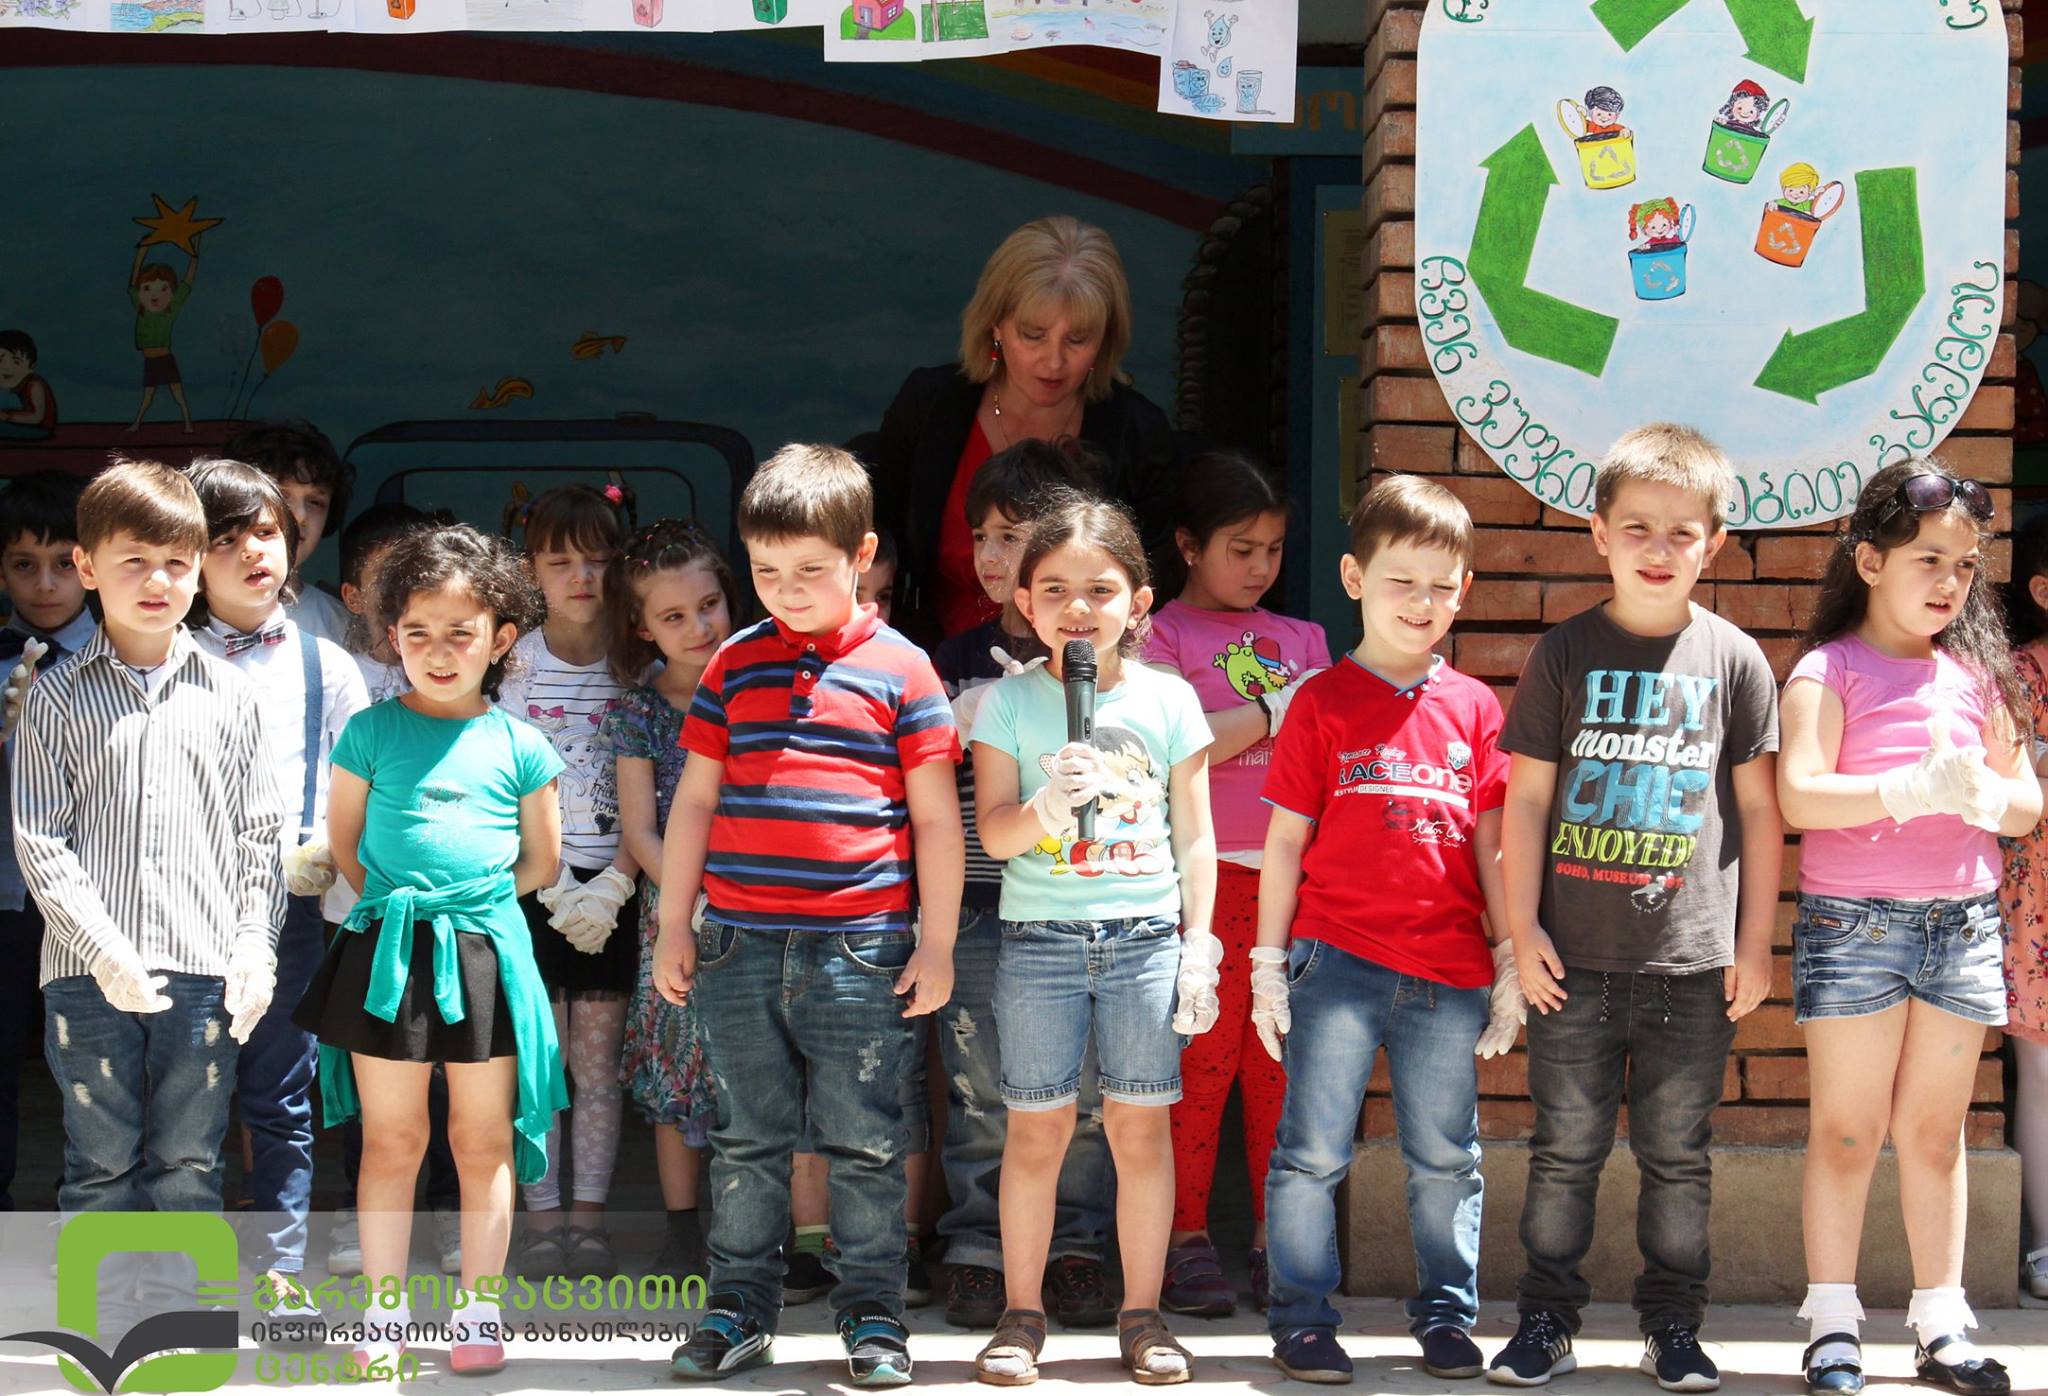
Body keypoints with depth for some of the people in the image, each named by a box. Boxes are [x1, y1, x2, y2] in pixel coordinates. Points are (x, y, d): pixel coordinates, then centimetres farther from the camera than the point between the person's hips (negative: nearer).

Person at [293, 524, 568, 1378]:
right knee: (391, 1140, 5)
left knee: (483, 1141, 7)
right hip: (387, 952, 0)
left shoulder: (519, 746, 3)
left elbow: (542, 861, 11)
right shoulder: (372, 732, 2)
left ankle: (478, 1310, 16)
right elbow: (341, 843, 11)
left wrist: (474, 898, 5)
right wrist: (396, 903, 7)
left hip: (486, 950, 1)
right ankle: (384, 1312, 13)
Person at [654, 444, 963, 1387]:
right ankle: (739, 1311, 18)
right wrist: (673, 928, 11)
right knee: (746, 1141, 10)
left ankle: (873, 1313, 13)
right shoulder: (736, 665, 10)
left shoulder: (899, 670, 1)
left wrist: (937, 945, -1)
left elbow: (936, 819, 2)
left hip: (860, 953, -3)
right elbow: (693, 802, 14)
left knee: (864, 1145, 3)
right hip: (739, 946, 3)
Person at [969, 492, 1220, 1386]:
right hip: (1039, 941, -1)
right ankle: (1021, 1314, 12)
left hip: (1146, 937, 1)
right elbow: (992, 831, -4)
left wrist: (1198, 945, 3)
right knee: (1037, 1130, 1)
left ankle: (1142, 1314, 13)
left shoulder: (1168, 700, 4)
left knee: (1141, 1128, 3)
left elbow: (1194, 838, 8)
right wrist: (1047, 808, -24)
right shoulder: (1010, 702, 1)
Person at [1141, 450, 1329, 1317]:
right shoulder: (1165, 635, 4)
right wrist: (1275, 707, -9)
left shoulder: (1301, 639, 19)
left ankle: (1275, 1244, 10)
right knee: (1198, 1061, -4)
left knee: (1281, 1067, 4)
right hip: (1205, 876, -4)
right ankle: (1186, 1241, 3)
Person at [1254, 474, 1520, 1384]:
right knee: (1313, 1151, 0)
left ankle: (1447, 1315, 21)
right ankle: (1301, 1320, 9)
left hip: (1449, 973, 2)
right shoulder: (1322, 704, 2)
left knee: (1445, 1159, 9)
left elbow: (1490, 841, 12)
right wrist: (1268, 963, 0)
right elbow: (1286, 839, 3)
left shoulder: (1472, 707, 9)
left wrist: (1509, 958, 9)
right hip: (1337, 960, -2)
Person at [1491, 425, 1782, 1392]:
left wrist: (1755, 944, 4)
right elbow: (1527, 799, 3)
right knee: (1566, 1147, 6)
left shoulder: (1735, 661, 3)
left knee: (1677, 1155, 7)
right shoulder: (1566, 655, 2)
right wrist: (1523, 928, -2)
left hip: (1694, 960, 0)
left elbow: (1759, 808, 6)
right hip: (1574, 958, 0)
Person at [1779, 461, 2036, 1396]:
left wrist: (1991, 796, -11)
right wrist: (1917, 790, -28)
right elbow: (1799, 795, -17)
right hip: (1853, 923, -4)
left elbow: (2026, 800, 12)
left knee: (1935, 1134, 10)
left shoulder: (1976, 674, 11)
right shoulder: (1831, 670, -4)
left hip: (1963, 923, 4)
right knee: (1847, 1132, 1)